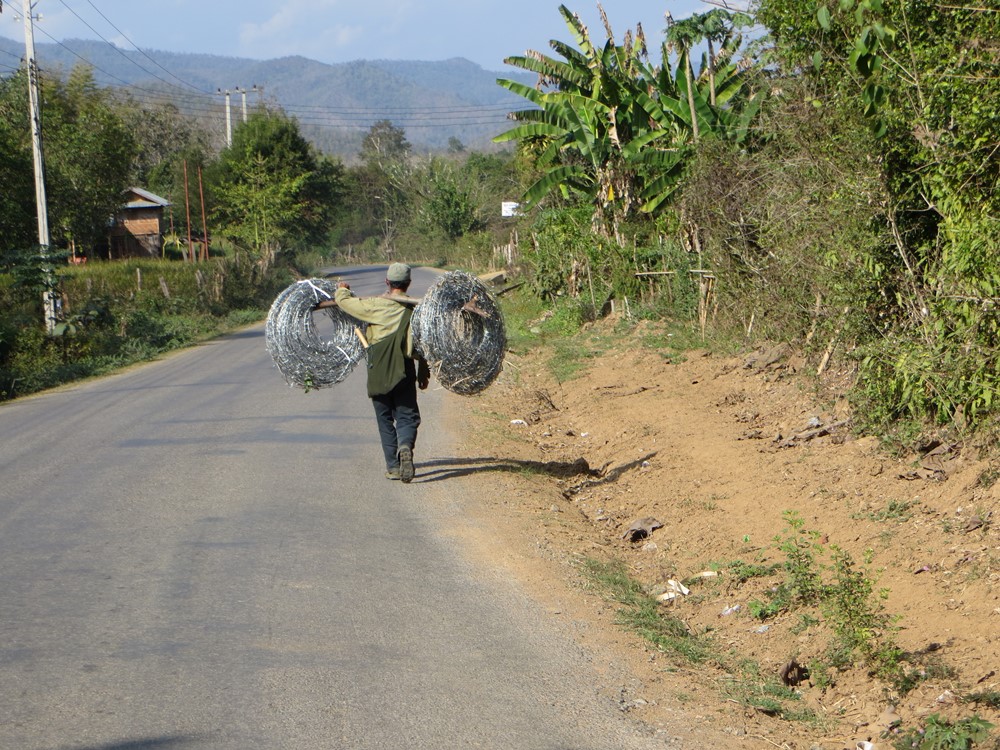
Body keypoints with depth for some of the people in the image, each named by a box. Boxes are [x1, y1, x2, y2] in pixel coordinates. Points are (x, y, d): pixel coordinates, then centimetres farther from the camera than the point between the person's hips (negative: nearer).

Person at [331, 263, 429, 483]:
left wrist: (342, 289, 26)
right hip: (404, 371, 1)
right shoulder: (416, 308, 2)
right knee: (407, 416, 6)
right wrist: (424, 371, 14)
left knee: (385, 419, 10)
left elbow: (344, 301, 3)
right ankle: (405, 446, -26)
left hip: (378, 372, -1)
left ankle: (393, 466, 7)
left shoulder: (374, 305, -4)